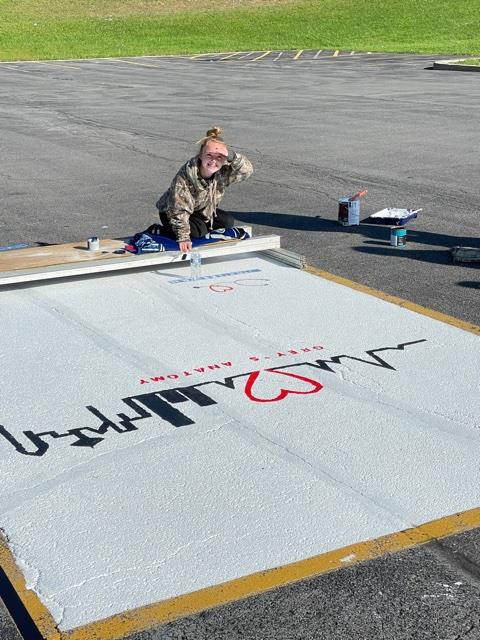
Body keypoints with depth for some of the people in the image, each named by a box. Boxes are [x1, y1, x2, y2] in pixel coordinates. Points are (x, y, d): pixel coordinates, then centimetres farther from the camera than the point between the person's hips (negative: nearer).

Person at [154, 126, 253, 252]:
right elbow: (179, 210, -34)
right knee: (197, 232, -30)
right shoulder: (185, 176, -35)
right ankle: (158, 230, -11)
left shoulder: (223, 172, -20)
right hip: (170, 212, -6)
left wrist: (231, 157, -46)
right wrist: (183, 238, -39)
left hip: (201, 211, 6)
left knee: (228, 221, -8)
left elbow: (247, 170, -27)